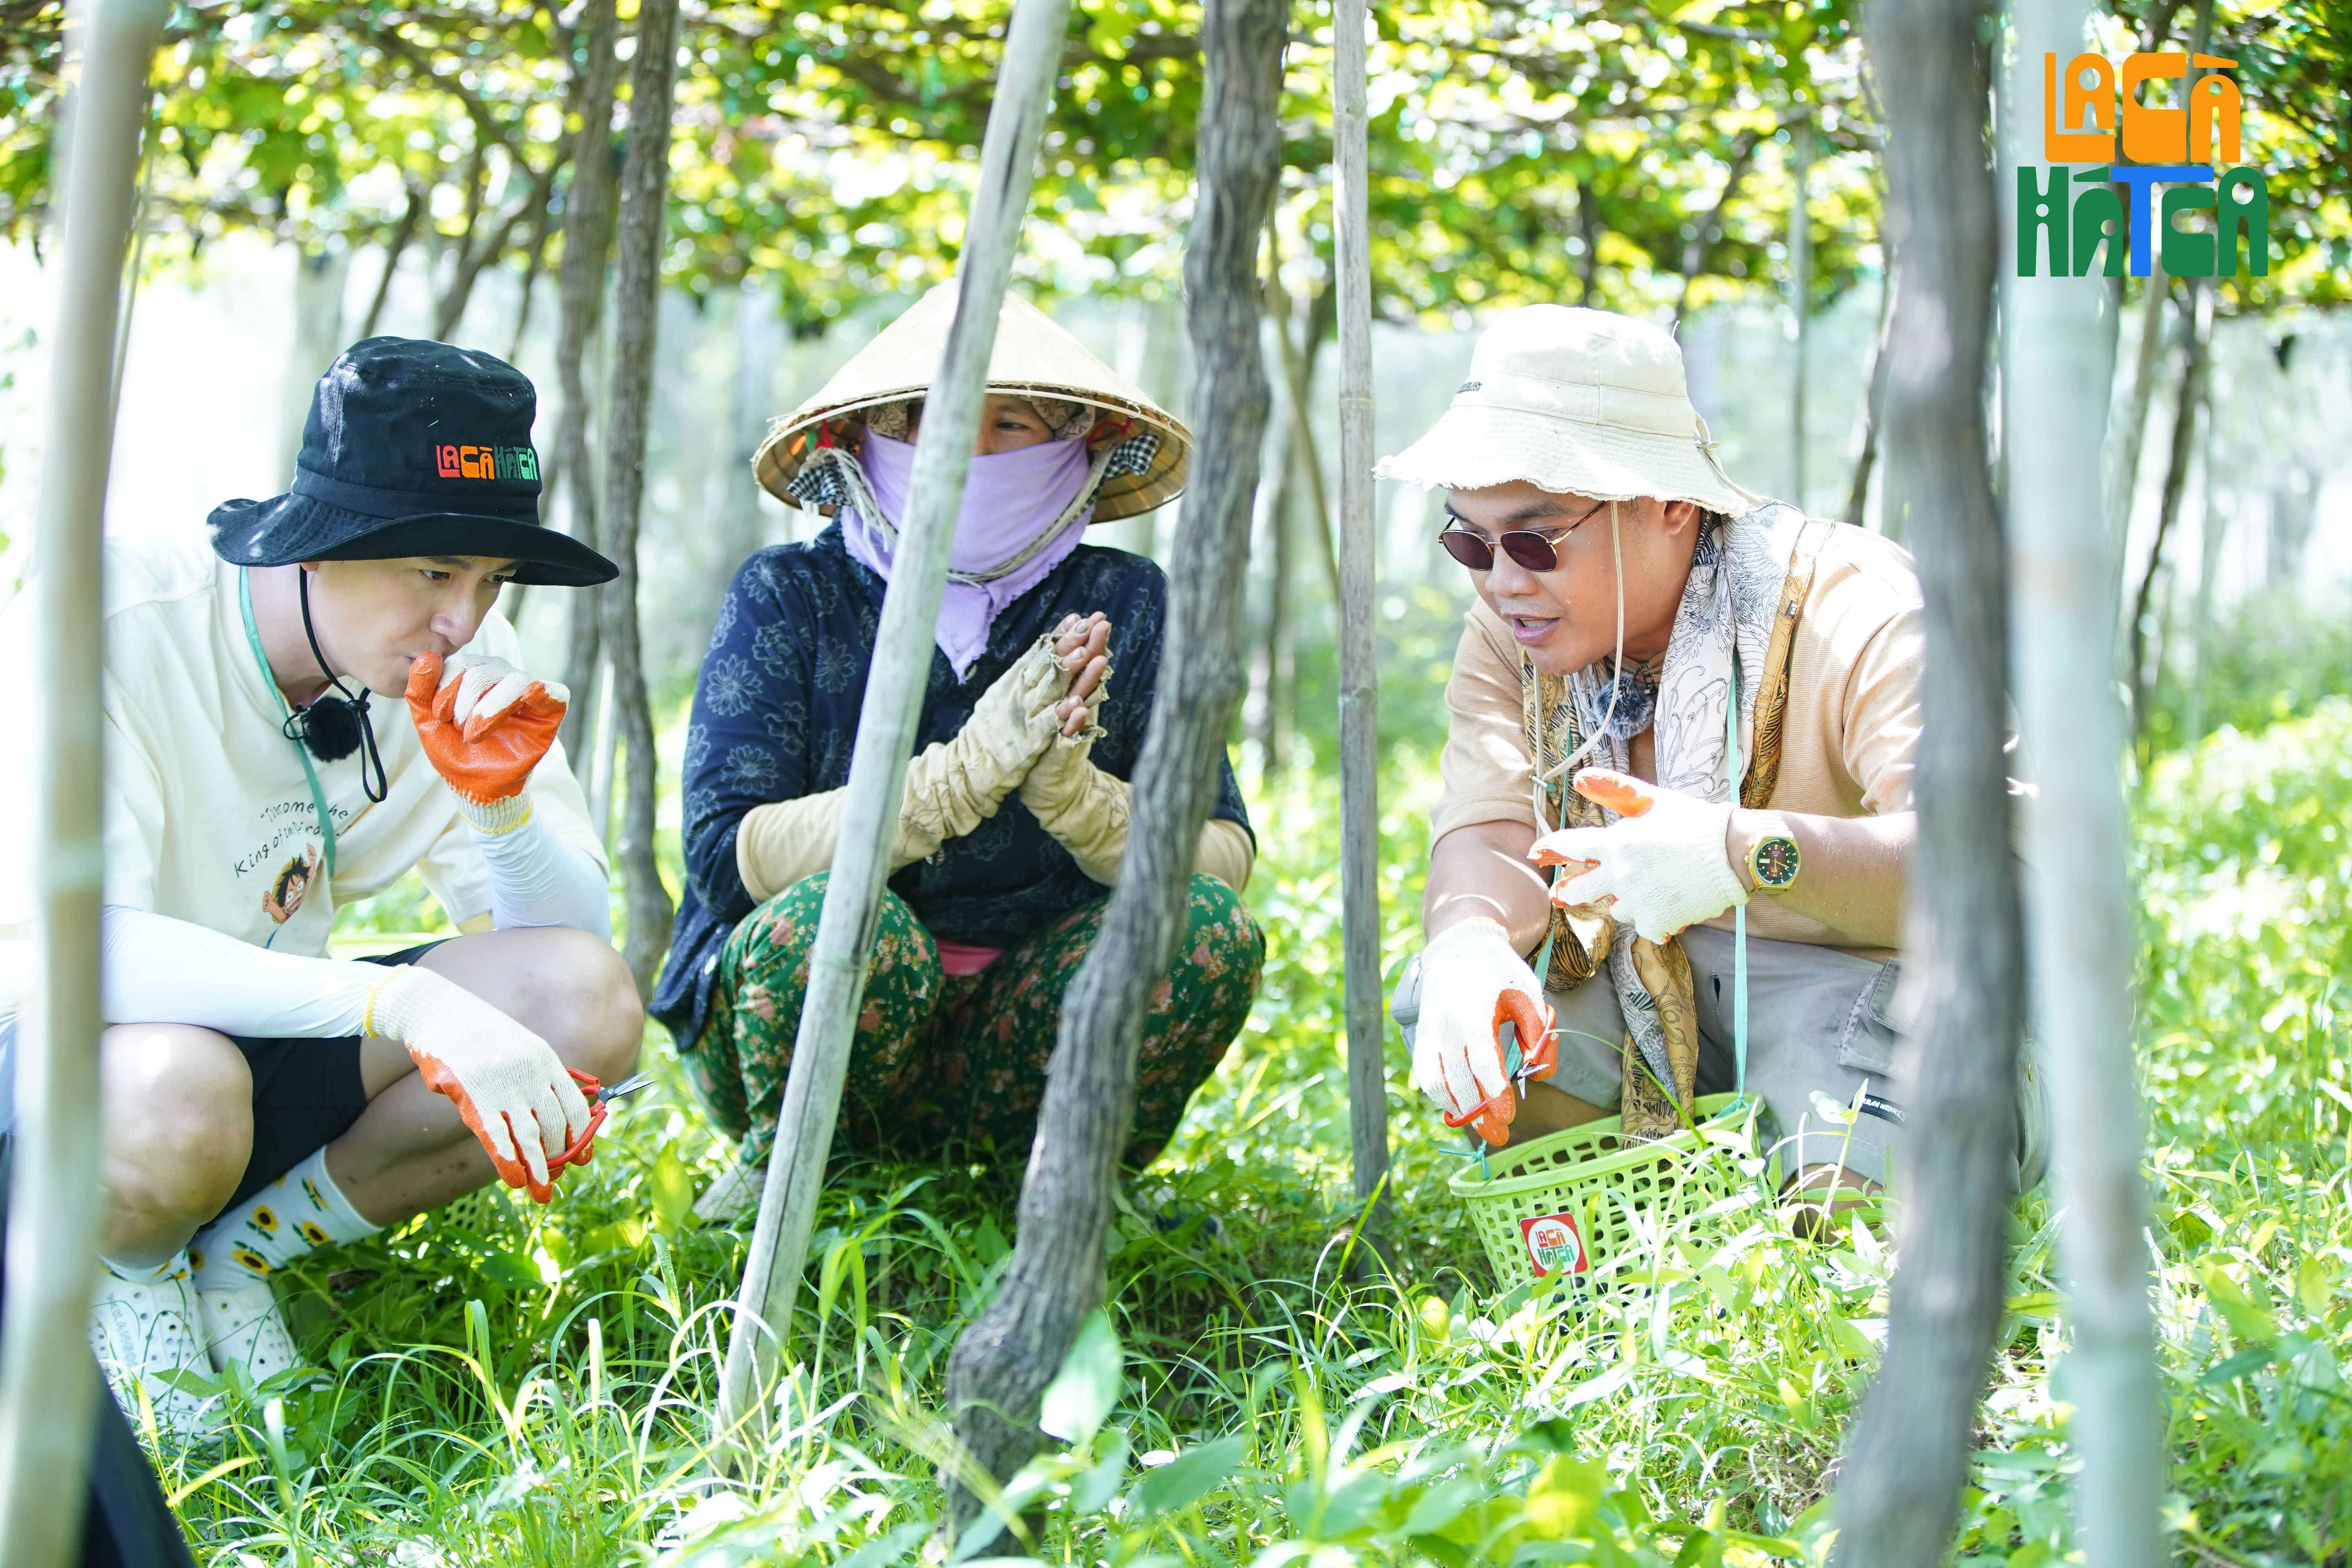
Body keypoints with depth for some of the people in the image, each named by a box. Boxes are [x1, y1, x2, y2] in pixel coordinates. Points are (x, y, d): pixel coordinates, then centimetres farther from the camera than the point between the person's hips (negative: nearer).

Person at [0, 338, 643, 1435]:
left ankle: (246, 1252, -2)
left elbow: (570, 945, -4)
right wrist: (404, 1001, -44)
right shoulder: (114, 624, -23)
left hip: (273, 1047, 6)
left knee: (587, 1001, -17)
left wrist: (500, 800, -25)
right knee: (175, 1094, -41)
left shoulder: (459, 667, -5)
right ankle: (120, 1266, -4)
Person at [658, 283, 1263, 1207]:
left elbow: (1226, 860, -6)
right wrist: (971, 768, -27)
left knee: (1210, 926, -23)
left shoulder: (1122, 605, 1)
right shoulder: (788, 598, -5)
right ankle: (779, 1177, -5)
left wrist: (1074, 795, -27)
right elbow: (725, 857, -18)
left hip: (1017, 1055, 2)